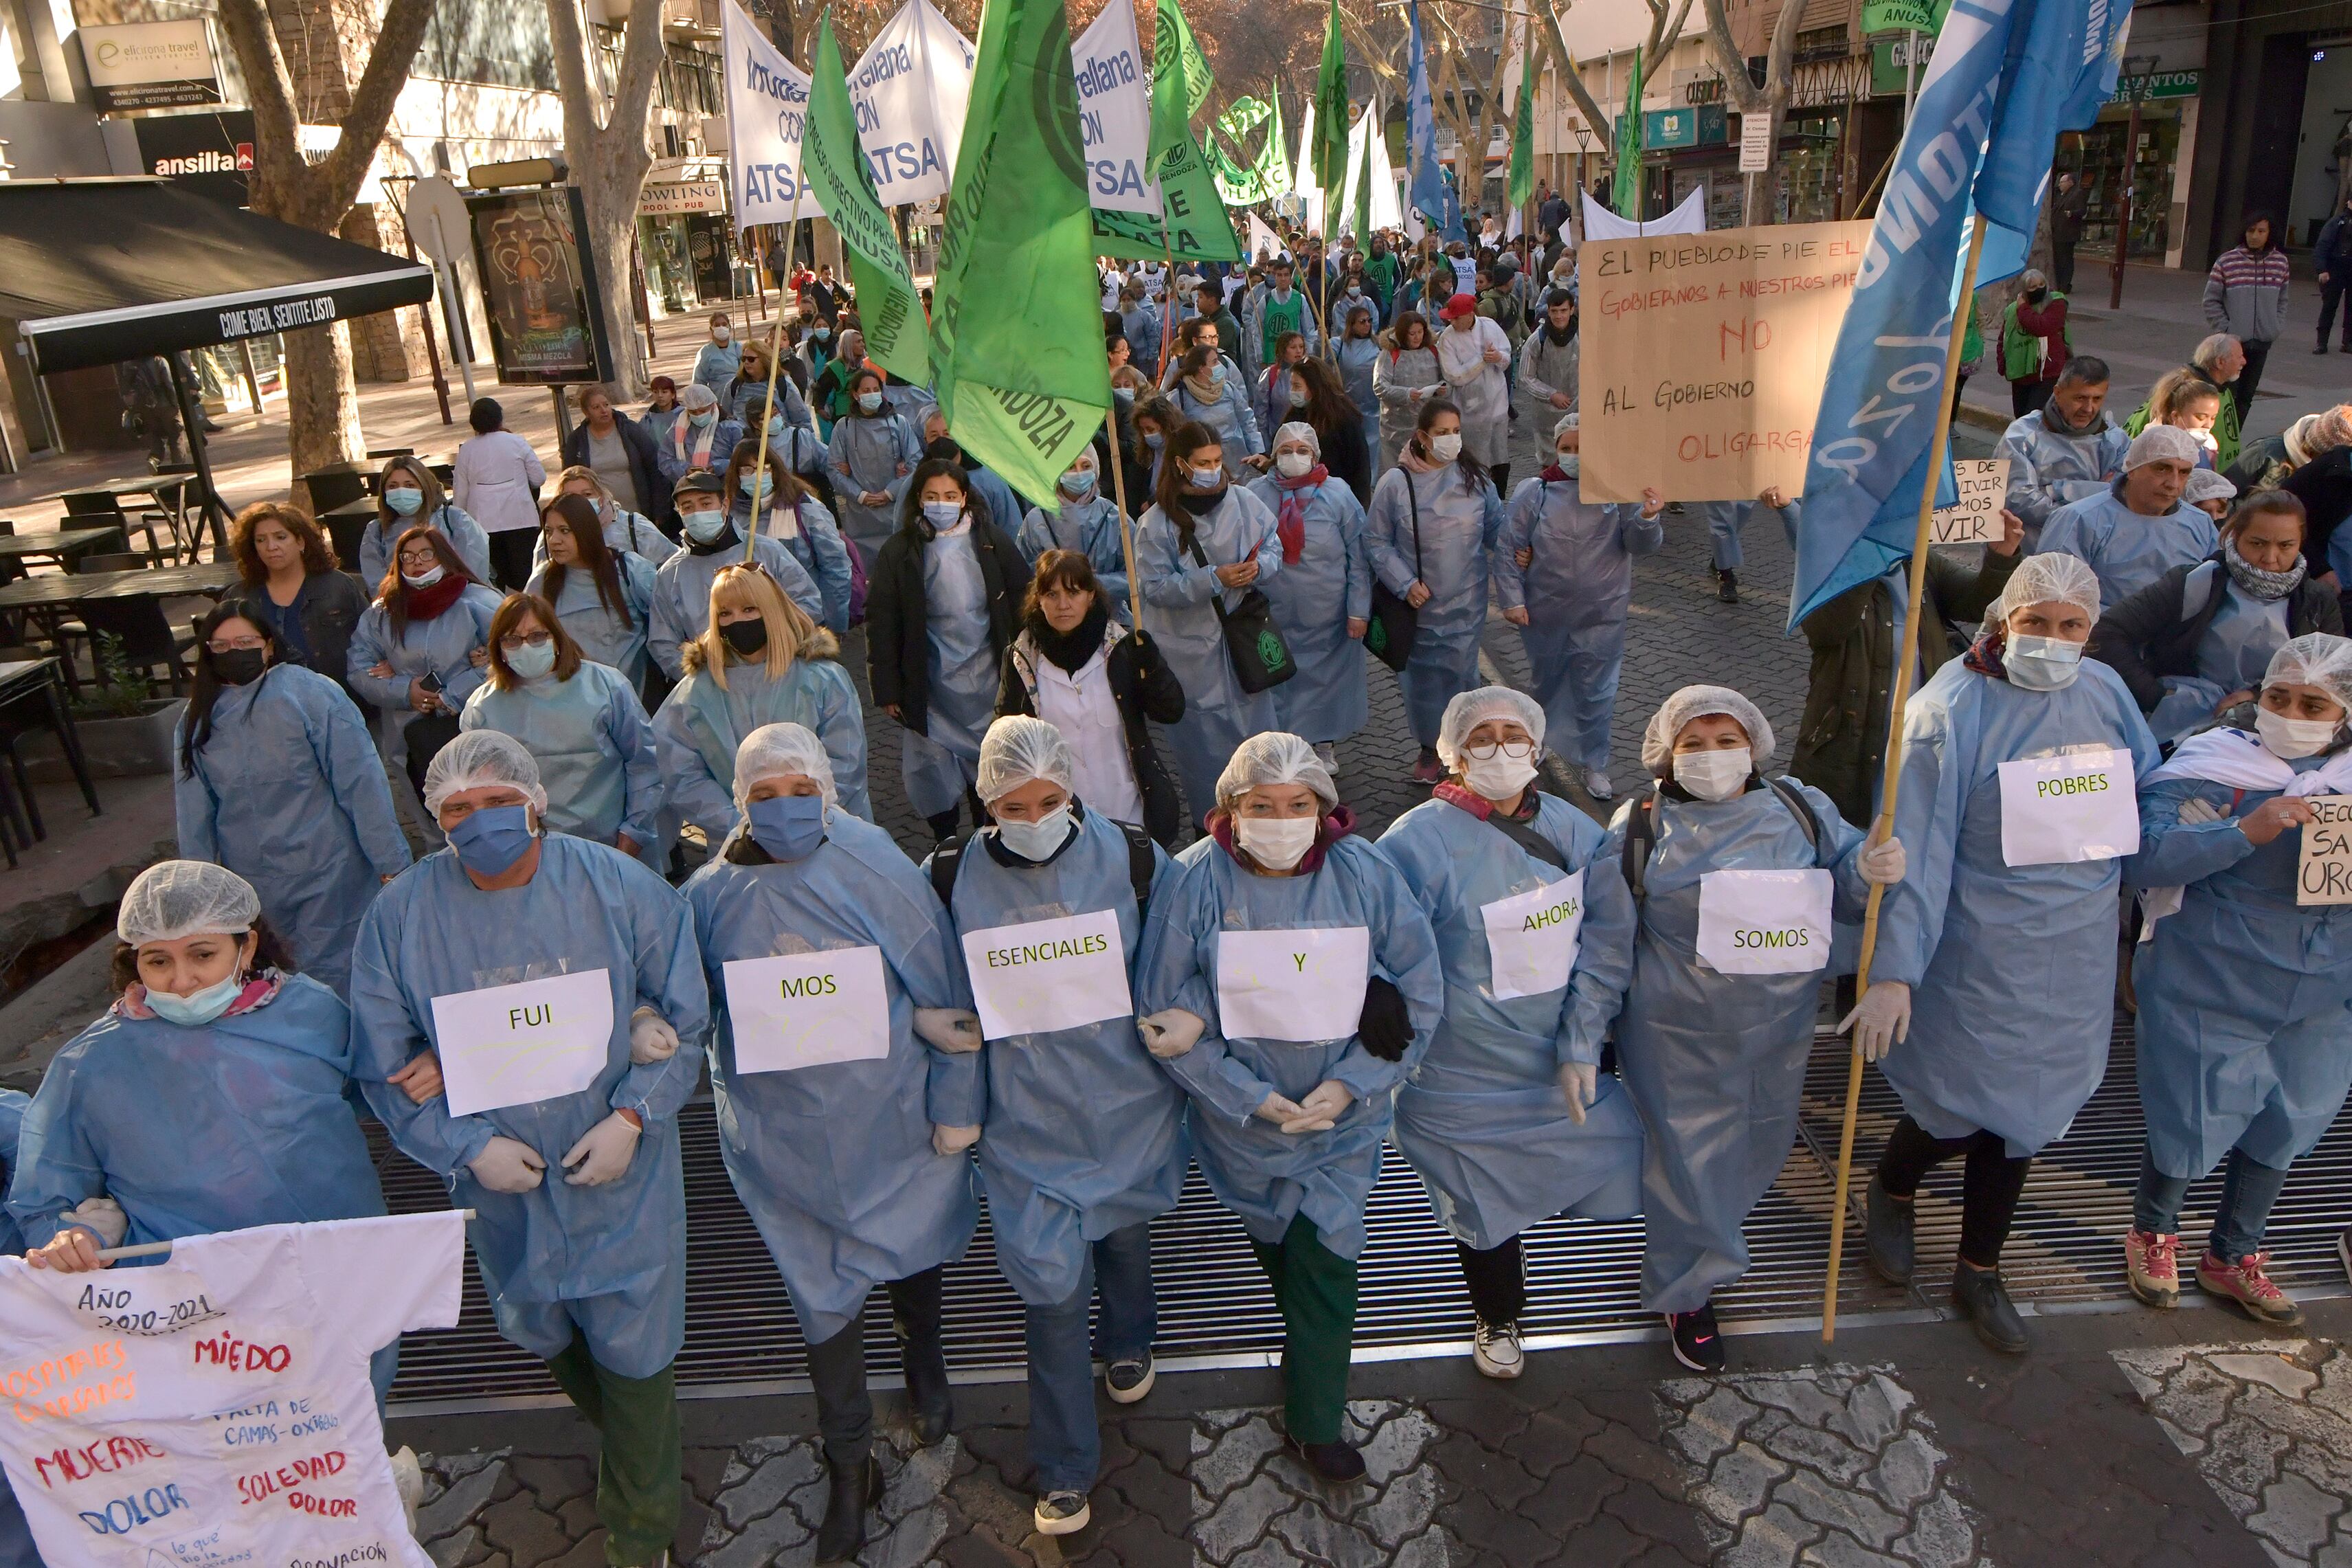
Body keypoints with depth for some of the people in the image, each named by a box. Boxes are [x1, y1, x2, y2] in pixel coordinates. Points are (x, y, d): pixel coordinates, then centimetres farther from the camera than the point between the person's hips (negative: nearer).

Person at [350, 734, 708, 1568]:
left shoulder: (624, 889, -13)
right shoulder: (400, 916, -10)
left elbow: (685, 1020, -5)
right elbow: (384, 1067, -4)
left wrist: (632, 1116, -17)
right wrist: (469, 1146, -15)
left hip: (621, 1167, -2)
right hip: (501, 1180, 3)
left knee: (633, 1350, 6)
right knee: (543, 1333, 24)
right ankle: (629, 1438, 56)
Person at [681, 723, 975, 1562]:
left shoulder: (879, 871, -14)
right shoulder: (714, 894, -8)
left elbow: (946, 993, -9)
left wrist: (957, 1106, -7)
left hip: (892, 1117, -1)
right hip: (786, 1137, 1)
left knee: (911, 1246, 22)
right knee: (823, 1290, 11)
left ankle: (923, 1359, 55)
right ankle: (848, 1467, 31)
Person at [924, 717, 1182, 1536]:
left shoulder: (1133, 858, -11)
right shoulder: (954, 877, -11)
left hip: (1128, 1101, 1)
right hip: (1027, 1117, -1)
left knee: (1125, 1227, 25)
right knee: (1051, 1284, -1)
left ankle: (1127, 1343, 60)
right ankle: (1065, 1470, 21)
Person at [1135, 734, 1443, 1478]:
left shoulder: (1366, 873, -15)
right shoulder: (1195, 881, -19)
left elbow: (1421, 997, -7)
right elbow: (1163, 1013, -15)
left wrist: (1347, 1086, -16)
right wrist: (1256, 1100, -18)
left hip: (1343, 1112, 0)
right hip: (1241, 1114, 0)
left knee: (1324, 1261, 3)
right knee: (1277, 1247, 22)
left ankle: (1316, 1422, 27)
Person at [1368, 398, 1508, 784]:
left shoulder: (1475, 478, -2)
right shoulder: (1396, 482, -9)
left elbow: (1496, 527, 8)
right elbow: (1376, 540, -3)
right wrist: (1405, 583, -12)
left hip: (1465, 603, 1)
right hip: (1418, 601, -1)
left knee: (1460, 672, 5)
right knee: (1422, 676, 9)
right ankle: (1430, 748, 29)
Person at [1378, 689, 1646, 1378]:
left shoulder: (1574, 830, -3)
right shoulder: (1419, 841, -17)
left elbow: (1608, 940, -3)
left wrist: (1581, 1045, -9)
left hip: (1559, 1062, 4)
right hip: (1464, 1079, -3)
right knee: (1485, 1201, 15)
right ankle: (1497, 1319, 46)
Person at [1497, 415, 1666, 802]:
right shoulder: (1535, 492, -9)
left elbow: (1641, 545, -11)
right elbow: (1508, 548, -5)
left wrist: (1647, 518, -32)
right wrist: (1512, 599, -8)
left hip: (1601, 614, -1)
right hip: (1543, 613, 1)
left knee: (1595, 692, 7)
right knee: (1546, 682, 23)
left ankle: (1592, 764, 25)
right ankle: (1540, 739, 50)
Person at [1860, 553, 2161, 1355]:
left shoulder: (2105, 693, 0)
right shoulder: (1952, 709, -17)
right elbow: (1916, 848, -21)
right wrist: (1893, 972, -25)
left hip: (2075, 957, 5)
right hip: (1981, 953, -5)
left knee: (2023, 1110, 15)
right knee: (1963, 1109, 5)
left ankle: (1979, 1275, 35)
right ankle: (1891, 1192, 41)